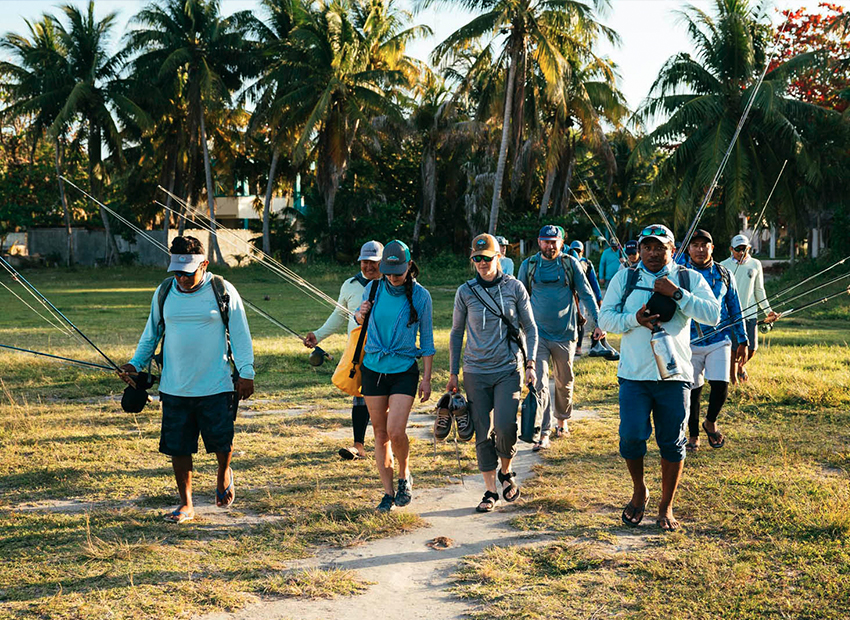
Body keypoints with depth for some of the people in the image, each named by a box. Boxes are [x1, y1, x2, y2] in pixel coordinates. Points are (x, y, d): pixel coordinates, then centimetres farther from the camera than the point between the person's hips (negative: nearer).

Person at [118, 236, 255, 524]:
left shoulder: (223, 292, -4)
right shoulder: (164, 292, 5)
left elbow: (239, 334, 1)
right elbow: (151, 333, 16)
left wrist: (246, 372, -3)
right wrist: (136, 364, 6)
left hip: (216, 387, -2)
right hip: (174, 389, 3)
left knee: (221, 441, 3)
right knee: (177, 447, 3)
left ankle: (223, 475, 36)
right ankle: (186, 504, 16)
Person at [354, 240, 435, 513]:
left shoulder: (420, 295, -6)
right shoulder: (373, 289, 0)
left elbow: (427, 339, 1)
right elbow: (359, 319, 18)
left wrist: (427, 378, -2)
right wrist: (360, 316, -7)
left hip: (404, 370, -3)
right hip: (373, 368, 3)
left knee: (395, 432, -15)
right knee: (380, 432, 6)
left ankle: (405, 477, 13)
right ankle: (388, 492, 17)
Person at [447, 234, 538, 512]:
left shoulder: (514, 287, 1)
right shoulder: (465, 292, 3)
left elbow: (530, 329, 8)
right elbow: (456, 333, 12)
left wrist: (530, 364, -3)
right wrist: (453, 373, 10)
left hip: (509, 369, -1)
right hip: (476, 372, 2)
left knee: (505, 425, -17)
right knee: (483, 432, 2)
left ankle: (506, 471, 12)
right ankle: (491, 491, 13)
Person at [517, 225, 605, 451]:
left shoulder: (571, 264, 0)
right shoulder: (528, 265, 2)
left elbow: (586, 294, 3)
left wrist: (598, 322, -4)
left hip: (565, 334, 1)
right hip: (538, 334, -1)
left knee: (564, 382, 14)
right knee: (539, 384, -10)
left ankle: (562, 420, 36)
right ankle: (543, 433, -9)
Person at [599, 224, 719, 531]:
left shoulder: (689, 279, 5)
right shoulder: (625, 278, 8)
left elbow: (713, 314, -6)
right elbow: (605, 317, 5)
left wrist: (677, 293, -14)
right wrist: (635, 319, -12)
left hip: (675, 375, 0)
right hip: (634, 375, 0)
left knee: (672, 443, 5)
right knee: (631, 437, -6)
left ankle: (666, 507, 20)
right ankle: (639, 490, 22)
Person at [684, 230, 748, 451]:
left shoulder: (723, 274, 7)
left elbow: (735, 309, 13)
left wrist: (742, 340, 12)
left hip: (719, 339, 1)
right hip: (690, 341, -1)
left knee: (721, 385, -11)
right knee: (692, 389, 5)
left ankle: (710, 422, 18)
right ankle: (693, 434, 23)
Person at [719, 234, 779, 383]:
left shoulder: (755, 264, 6)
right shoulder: (723, 266, -2)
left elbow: (759, 291, 14)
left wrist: (768, 310, 9)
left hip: (750, 313, 3)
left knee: (751, 350, 4)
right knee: (734, 350, -4)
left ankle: (741, 366, 37)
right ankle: (733, 379, 13)